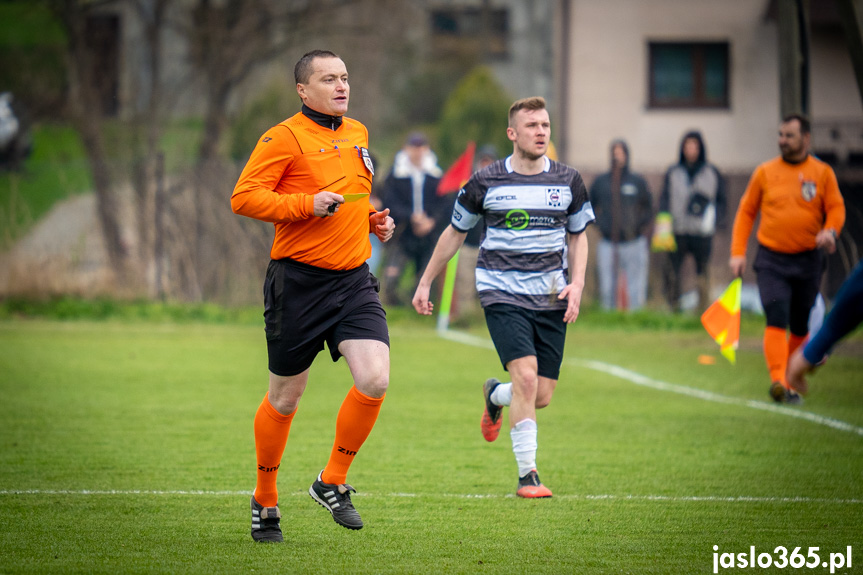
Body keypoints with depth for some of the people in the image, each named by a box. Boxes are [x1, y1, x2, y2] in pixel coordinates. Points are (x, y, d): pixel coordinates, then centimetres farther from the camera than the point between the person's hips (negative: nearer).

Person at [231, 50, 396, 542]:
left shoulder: (357, 133, 14)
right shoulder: (285, 137, -8)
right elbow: (243, 198, -15)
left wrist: (375, 221, 13)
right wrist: (307, 204, -21)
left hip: (353, 280, 5)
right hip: (299, 282, -5)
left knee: (375, 380, -14)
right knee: (285, 398, 6)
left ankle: (333, 482, 5)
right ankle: (265, 499, 26)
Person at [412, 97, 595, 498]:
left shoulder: (568, 181, 4)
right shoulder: (485, 182, -3)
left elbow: (578, 236, 16)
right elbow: (455, 233, 10)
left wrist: (576, 284, 0)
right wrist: (425, 283, 14)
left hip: (550, 296, 3)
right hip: (502, 293, -3)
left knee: (542, 397, 2)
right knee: (526, 375, -22)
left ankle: (495, 395, 39)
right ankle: (527, 475, -14)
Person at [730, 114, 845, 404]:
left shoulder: (822, 173, 3)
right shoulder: (765, 172, 4)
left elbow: (836, 208, 2)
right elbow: (746, 212, 9)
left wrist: (830, 231, -20)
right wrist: (738, 253, 1)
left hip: (808, 260, 1)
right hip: (771, 260, -1)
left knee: (800, 326, 8)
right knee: (776, 320, -17)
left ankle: (792, 380, 23)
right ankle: (778, 381, -26)